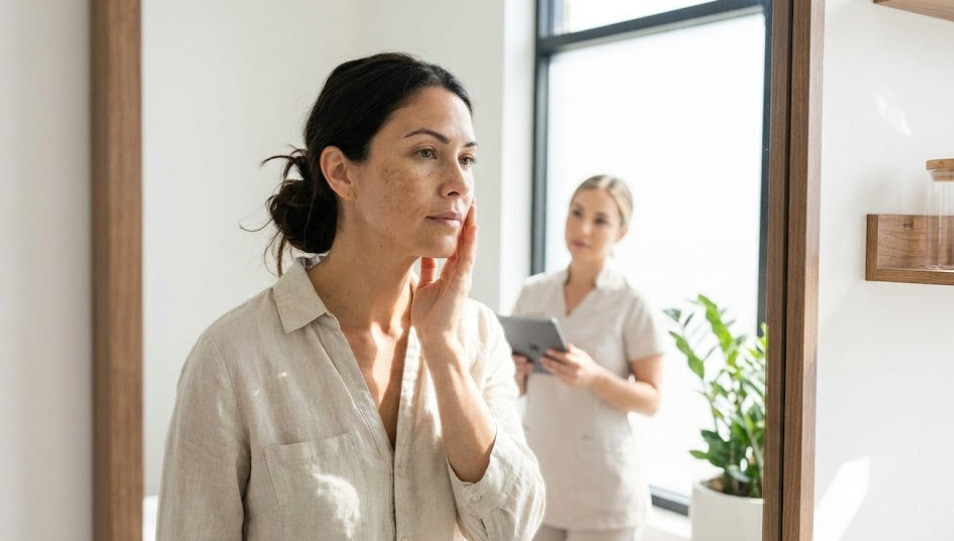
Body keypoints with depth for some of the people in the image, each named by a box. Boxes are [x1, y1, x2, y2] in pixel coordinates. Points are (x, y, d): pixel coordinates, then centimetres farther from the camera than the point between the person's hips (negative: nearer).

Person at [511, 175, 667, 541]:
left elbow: (651, 400, -7)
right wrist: (515, 373, -10)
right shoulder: (533, 292, 4)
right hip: (536, 476, 4)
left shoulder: (634, 306, -9)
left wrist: (594, 377, -23)